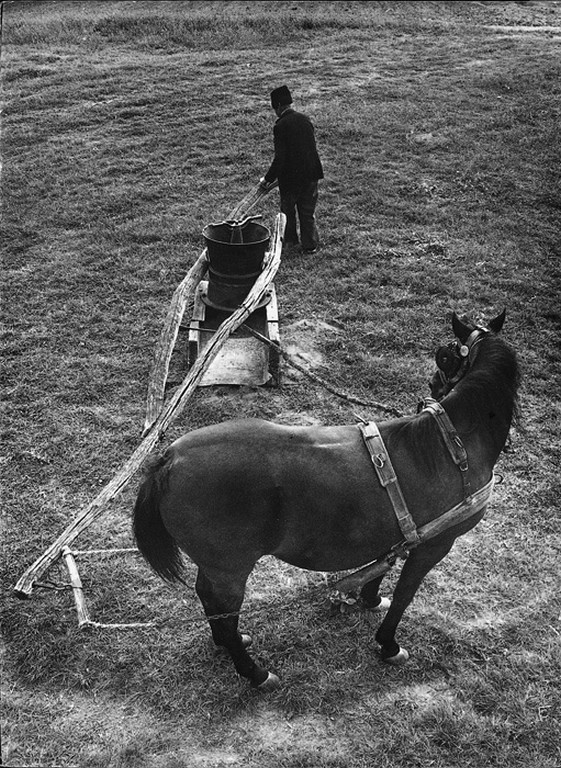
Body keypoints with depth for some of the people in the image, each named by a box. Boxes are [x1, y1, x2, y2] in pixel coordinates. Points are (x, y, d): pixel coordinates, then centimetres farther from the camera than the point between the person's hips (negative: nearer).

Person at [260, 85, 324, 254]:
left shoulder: (280, 126, -17)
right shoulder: (305, 119, 2)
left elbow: (279, 158, -20)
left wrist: (268, 179, -9)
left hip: (291, 176, -5)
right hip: (311, 173, 5)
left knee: (288, 209, 18)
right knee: (308, 211, 14)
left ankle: (290, 239, 32)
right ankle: (310, 244, 18)